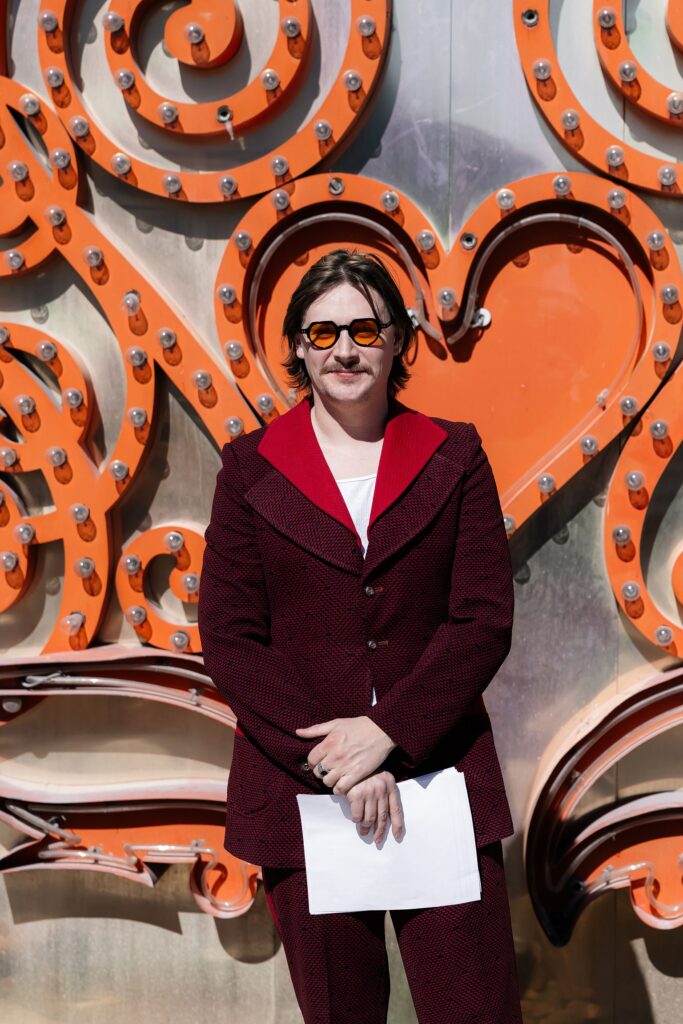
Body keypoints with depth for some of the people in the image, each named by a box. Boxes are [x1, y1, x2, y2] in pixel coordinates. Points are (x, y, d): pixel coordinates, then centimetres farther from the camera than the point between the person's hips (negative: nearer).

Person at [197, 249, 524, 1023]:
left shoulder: (453, 458, 6)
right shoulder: (250, 468, 5)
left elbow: (485, 620, -1)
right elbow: (228, 640, -1)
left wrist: (387, 733, -13)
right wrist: (335, 764, -11)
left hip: (439, 777, 0)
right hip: (299, 787, 0)